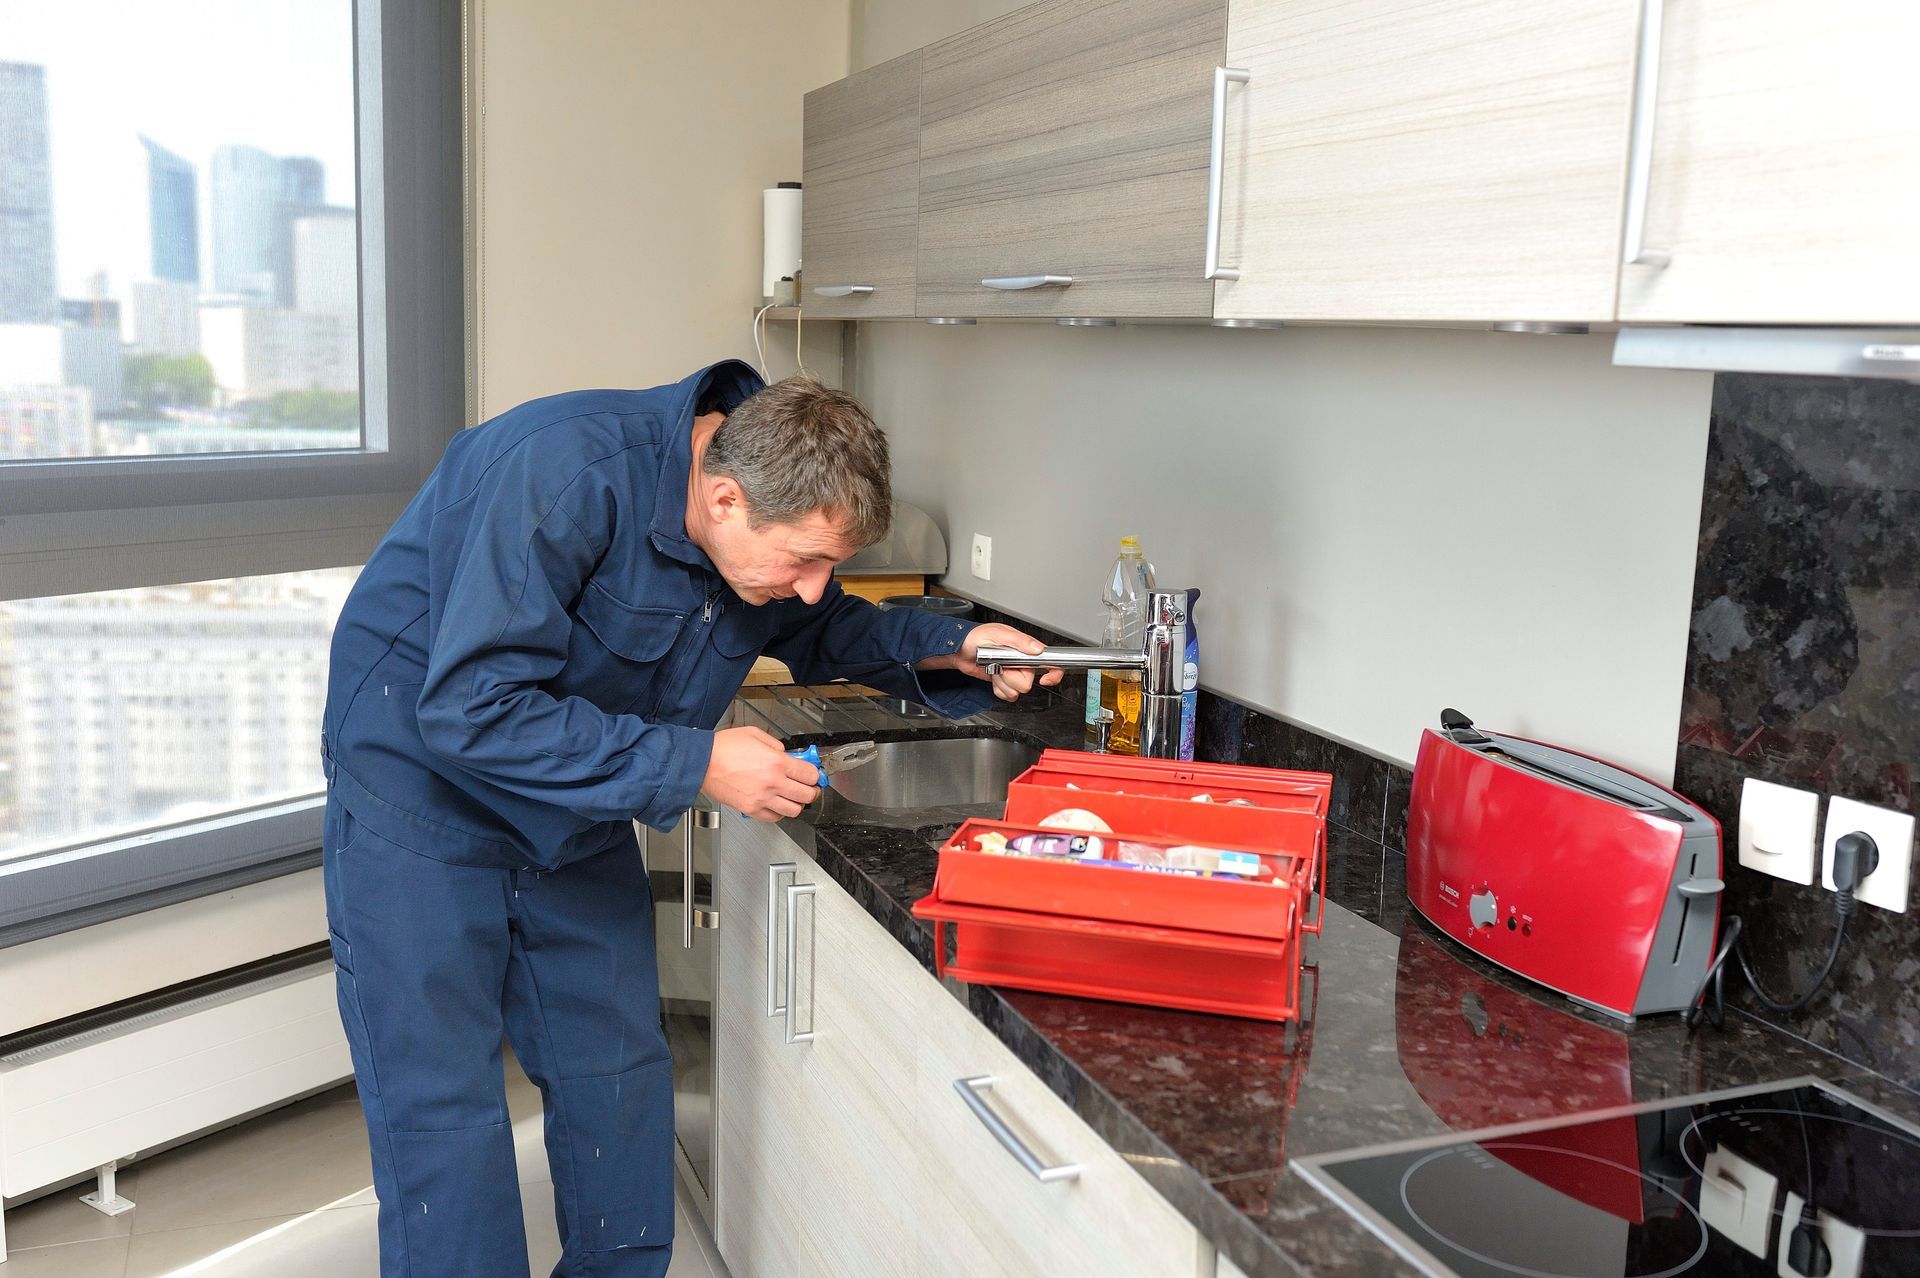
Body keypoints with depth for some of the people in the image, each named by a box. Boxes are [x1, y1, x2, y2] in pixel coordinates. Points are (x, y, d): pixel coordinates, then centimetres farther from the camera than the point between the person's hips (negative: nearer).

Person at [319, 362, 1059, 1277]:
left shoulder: (774, 512, -10)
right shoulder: (566, 475, -33)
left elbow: (822, 631, 11)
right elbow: (470, 710, -35)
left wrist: (953, 648, -8)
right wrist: (695, 763, -33)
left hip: (577, 817, 7)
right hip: (422, 802, -6)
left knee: (619, 1080, 13)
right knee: (445, 1117, -4)